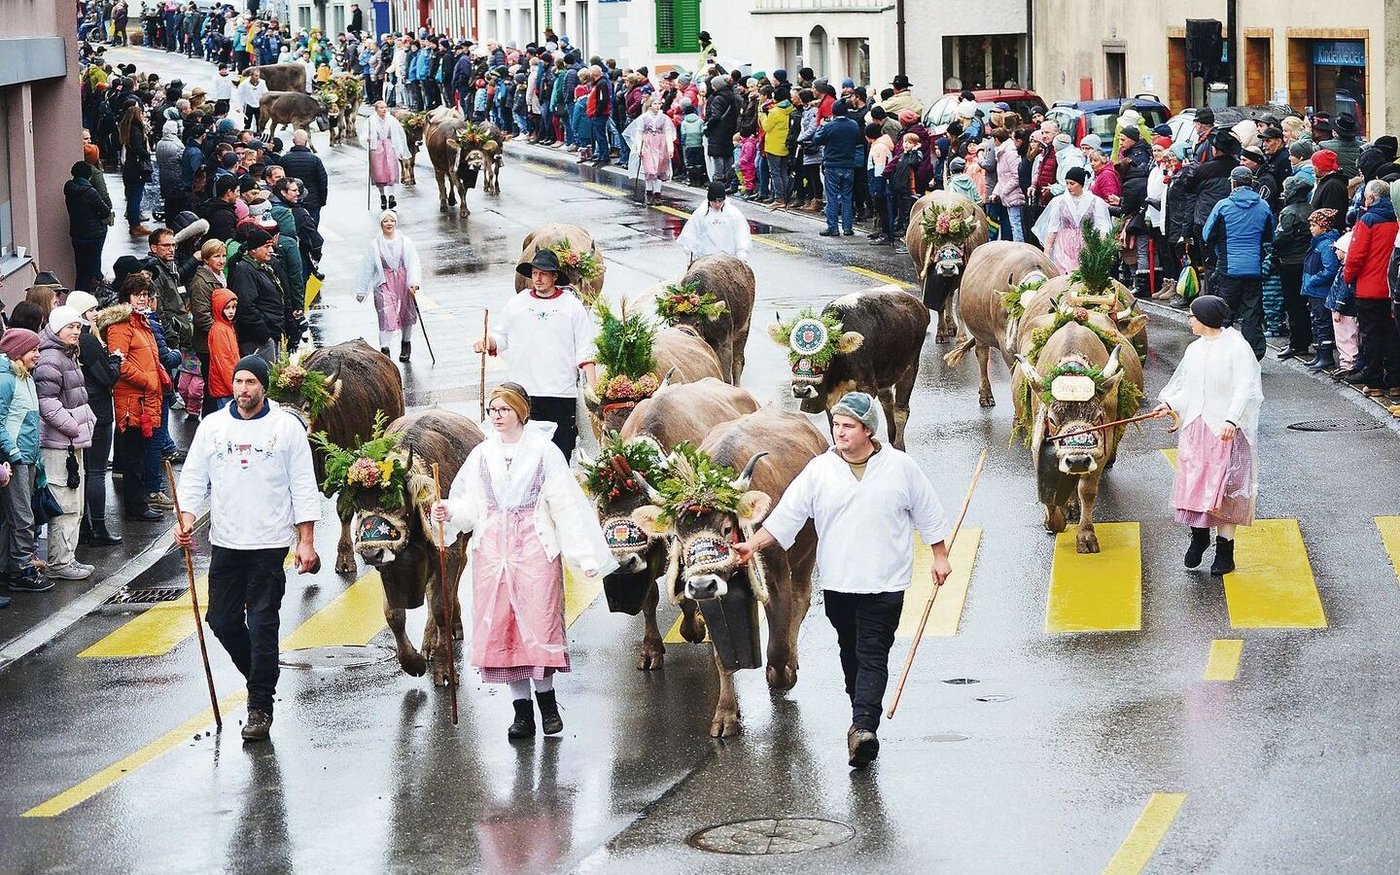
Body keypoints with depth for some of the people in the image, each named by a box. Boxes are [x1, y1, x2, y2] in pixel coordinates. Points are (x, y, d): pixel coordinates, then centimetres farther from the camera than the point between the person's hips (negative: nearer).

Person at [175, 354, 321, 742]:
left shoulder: (287, 427, -1)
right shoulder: (212, 426, 7)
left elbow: (304, 488, 1)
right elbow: (194, 478, 9)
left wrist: (307, 542, -4)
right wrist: (187, 518, -8)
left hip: (270, 543, -4)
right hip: (225, 542, 4)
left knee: (262, 624, -6)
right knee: (222, 620, 6)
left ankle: (260, 706, 0)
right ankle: (260, 676, 30)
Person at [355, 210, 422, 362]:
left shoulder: (404, 241, 0)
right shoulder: (374, 244, 0)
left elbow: (413, 262, -6)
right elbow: (367, 268, 5)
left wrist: (414, 283, -20)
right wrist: (361, 291, 8)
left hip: (404, 281, 2)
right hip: (384, 282, -2)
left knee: (407, 315, 13)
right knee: (387, 315, -16)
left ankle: (405, 343, 37)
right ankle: (384, 349, -18)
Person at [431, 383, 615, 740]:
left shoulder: (543, 452, -2)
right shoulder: (481, 455, 8)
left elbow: (567, 505, -5)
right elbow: (470, 505, 7)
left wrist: (585, 554, -10)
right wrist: (449, 512, -16)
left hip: (535, 547, -3)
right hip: (492, 548, 3)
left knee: (539, 623, -5)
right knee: (499, 627, 2)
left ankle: (547, 700, 13)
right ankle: (522, 711, 8)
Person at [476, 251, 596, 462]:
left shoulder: (572, 306, 5)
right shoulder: (517, 304, 10)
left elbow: (585, 351, 5)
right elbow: (502, 338, 17)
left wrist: (593, 387, -3)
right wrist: (488, 343, -6)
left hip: (562, 394, -1)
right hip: (524, 393, 1)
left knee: (561, 450, -2)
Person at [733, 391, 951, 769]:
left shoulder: (901, 467, -1)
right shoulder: (819, 470, 1)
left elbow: (928, 513, 9)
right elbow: (787, 514, -1)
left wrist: (940, 556, 11)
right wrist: (752, 545, -11)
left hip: (884, 584, -3)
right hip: (837, 582, 3)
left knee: (873, 655, -10)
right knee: (850, 652, 14)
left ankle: (862, 727, -20)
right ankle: (864, 719, 29)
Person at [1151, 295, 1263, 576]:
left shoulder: (1237, 348, -12)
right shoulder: (1195, 350, 11)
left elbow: (1245, 390, -18)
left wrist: (1232, 420, -29)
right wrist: (1169, 404, -1)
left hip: (1226, 431, -6)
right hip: (1195, 427, 6)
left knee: (1224, 487, -1)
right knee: (1194, 484, 7)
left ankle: (1225, 550, 7)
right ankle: (1199, 536, 25)